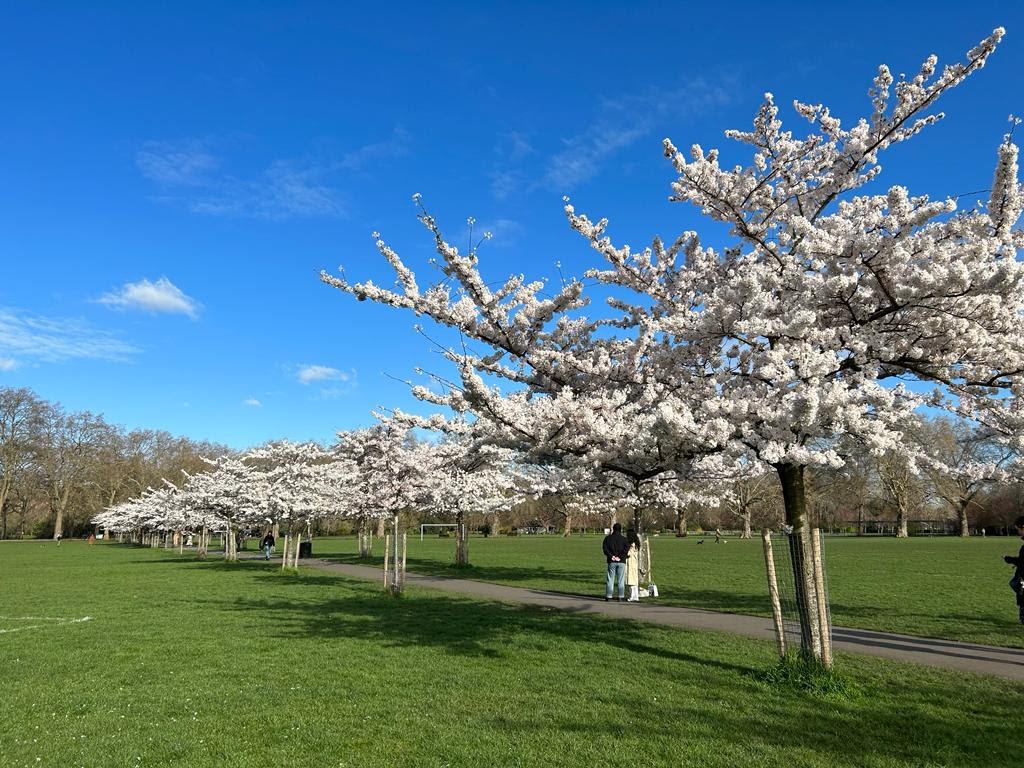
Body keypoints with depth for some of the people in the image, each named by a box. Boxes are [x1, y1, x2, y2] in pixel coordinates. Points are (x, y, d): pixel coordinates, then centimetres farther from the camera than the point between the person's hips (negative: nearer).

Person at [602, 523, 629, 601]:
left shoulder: (608, 538, 4)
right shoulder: (624, 539, 2)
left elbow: (605, 548, -5)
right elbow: (626, 548, -8)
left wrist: (611, 556, -7)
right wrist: (620, 557, -8)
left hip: (612, 562, 0)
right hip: (621, 562, 0)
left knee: (610, 579, 4)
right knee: (621, 580, 5)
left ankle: (608, 596, 1)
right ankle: (620, 596, 2)